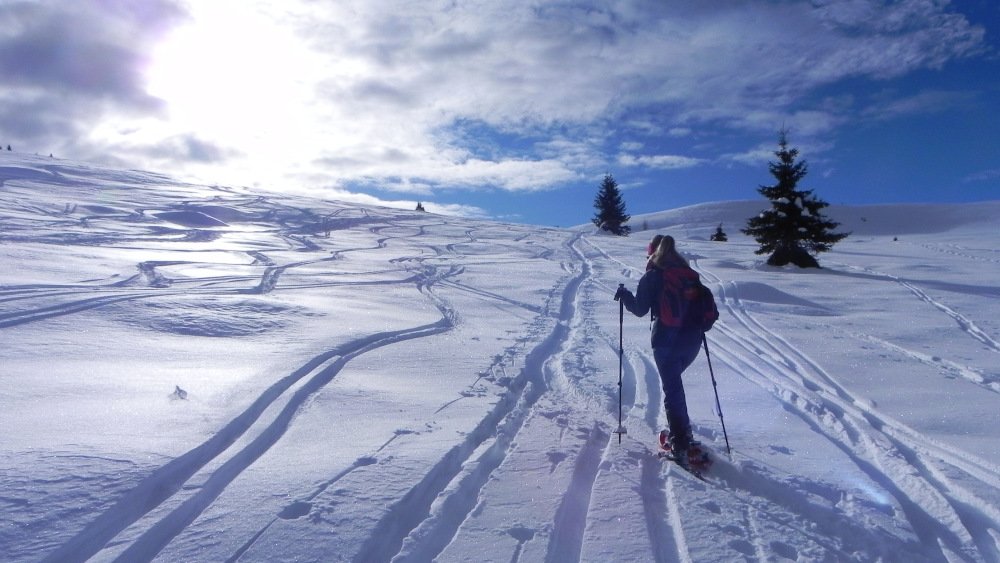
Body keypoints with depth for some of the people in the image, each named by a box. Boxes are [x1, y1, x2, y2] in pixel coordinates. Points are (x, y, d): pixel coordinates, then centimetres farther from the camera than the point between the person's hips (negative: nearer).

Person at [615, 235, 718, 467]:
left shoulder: (653, 276, -4)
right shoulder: (691, 275, 11)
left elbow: (640, 309, -4)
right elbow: (710, 308, 11)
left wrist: (624, 295, 11)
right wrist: (700, 325, 26)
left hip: (666, 340, -5)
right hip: (693, 341, 6)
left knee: (672, 388, -1)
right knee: (673, 380, 25)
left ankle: (681, 444, -6)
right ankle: (681, 429, 27)